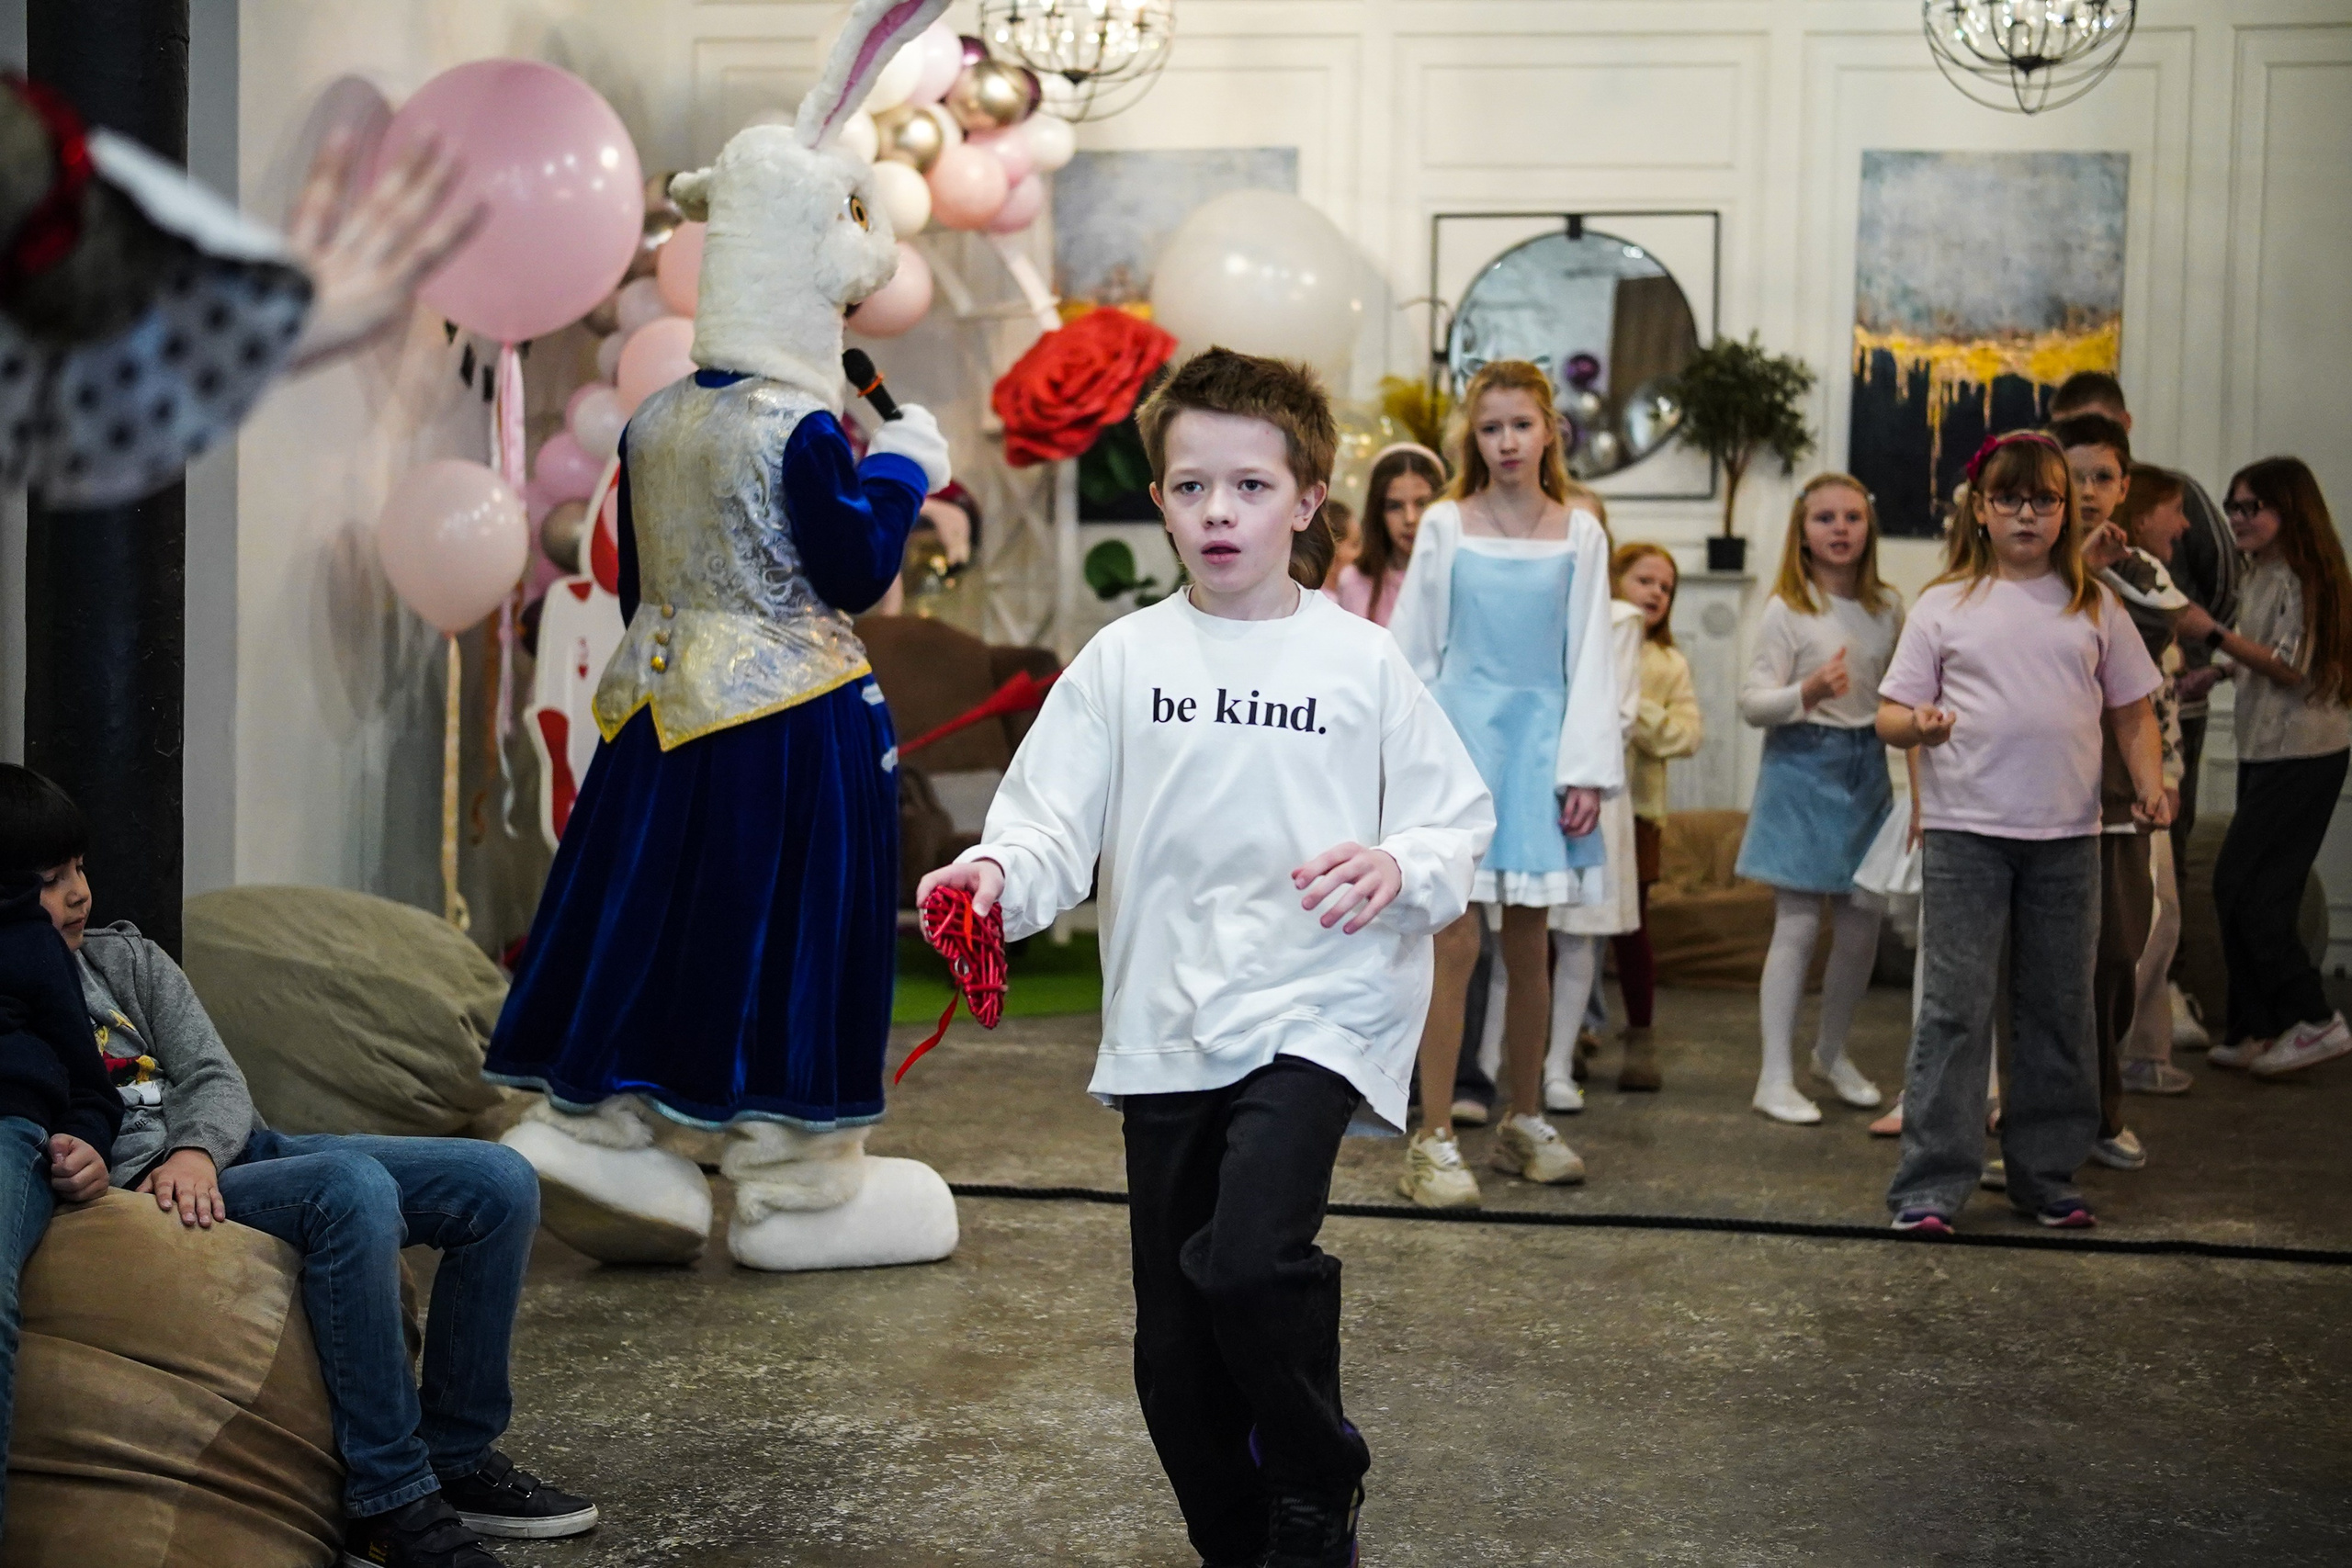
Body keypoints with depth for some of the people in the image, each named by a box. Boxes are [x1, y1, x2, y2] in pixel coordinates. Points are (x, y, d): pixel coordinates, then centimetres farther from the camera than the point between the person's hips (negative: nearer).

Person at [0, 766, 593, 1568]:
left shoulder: (126, 956, 18)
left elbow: (214, 1077, 8)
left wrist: (196, 1151, -15)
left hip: (230, 1150, 7)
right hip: (138, 1195, -7)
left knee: (501, 1182, -7)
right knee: (352, 1187, -36)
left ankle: (454, 1457, 1)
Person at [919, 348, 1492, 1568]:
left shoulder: (1361, 662, 0)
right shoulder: (1123, 659, 4)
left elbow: (1461, 827, 3)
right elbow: (1055, 825, -1)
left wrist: (1399, 868, -18)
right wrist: (998, 873, -22)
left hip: (1317, 1009, -3)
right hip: (1165, 1024, 3)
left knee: (1249, 1259, -25)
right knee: (1175, 1349, 8)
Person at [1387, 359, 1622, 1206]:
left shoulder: (1579, 533, 5)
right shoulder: (1446, 526, 2)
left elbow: (1589, 657, 5)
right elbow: (1413, 650, 5)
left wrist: (1586, 771, -1)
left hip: (1539, 740, 2)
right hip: (1461, 733, -2)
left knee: (1530, 944, 9)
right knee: (1456, 940, -8)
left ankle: (1524, 1121, 23)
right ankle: (1433, 1140, -3)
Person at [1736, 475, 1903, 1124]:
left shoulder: (1889, 608, 7)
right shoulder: (1787, 609, -7)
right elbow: (1752, 702, -11)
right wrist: (1807, 691, -29)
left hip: (1867, 768, 5)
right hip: (1802, 768, -5)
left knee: (1862, 924, 7)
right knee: (1798, 925, -5)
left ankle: (1832, 1052, 30)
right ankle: (1775, 1076, 1)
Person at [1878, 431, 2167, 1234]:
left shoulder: (2094, 605, 9)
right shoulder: (1945, 605, 5)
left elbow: (2132, 709, 13)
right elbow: (1891, 713, 4)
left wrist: (2149, 780, -4)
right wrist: (1917, 724, -18)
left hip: (2066, 836, 3)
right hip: (1965, 832, -2)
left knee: (2057, 1008, 9)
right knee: (1954, 1007, -5)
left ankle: (2045, 1174, 21)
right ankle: (1930, 1182, -2)